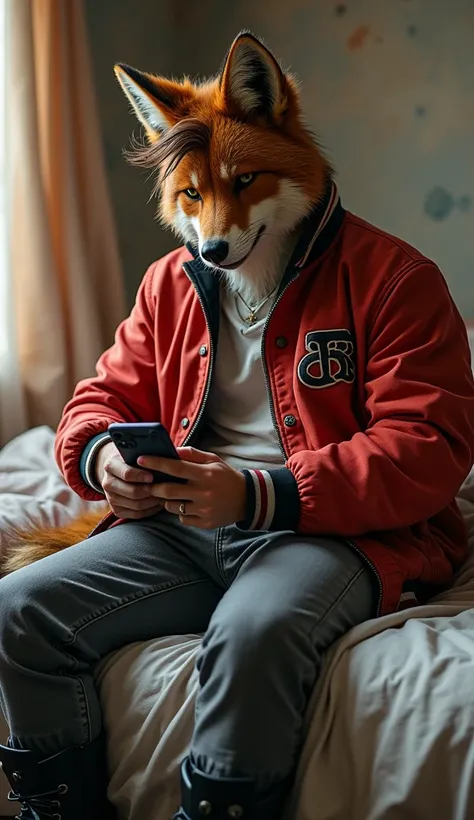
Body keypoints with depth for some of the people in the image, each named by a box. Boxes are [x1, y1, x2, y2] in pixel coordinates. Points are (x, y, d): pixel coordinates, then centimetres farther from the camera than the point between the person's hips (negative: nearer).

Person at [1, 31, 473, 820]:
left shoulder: (392, 277, -4)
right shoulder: (170, 286, 16)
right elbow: (107, 396, 21)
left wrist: (261, 494, -24)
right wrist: (101, 455, -7)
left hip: (338, 530, -5)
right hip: (185, 530, 5)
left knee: (254, 632, -38)